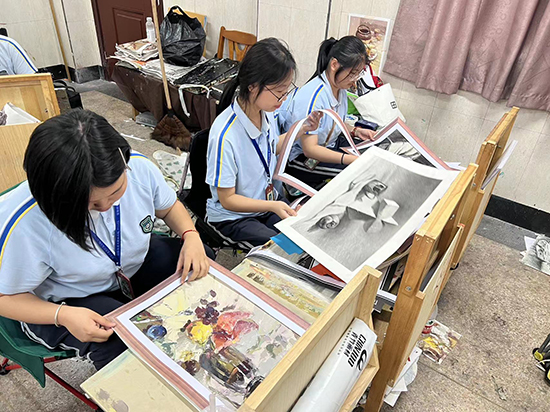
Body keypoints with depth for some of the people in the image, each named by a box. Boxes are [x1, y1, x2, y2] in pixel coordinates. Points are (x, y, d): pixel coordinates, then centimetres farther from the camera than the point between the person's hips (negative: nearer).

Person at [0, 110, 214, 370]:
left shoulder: (140, 168, -22)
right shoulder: (24, 226, -33)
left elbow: (169, 207, 0)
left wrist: (191, 236, -20)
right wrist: (64, 316, -33)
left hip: (135, 265, 5)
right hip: (66, 301, -4)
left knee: (203, 264, -10)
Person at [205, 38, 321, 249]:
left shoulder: (266, 112, -9)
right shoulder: (225, 136, -29)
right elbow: (227, 199, -20)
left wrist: (301, 129, 0)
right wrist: (272, 206, -30)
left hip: (271, 200, 6)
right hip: (233, 217, -6)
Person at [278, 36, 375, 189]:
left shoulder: (340, 88, 1)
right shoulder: (312, 96, -27)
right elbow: (310, 149, -30)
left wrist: (356, 131, 0)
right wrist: (351, 159, -37)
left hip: (330, 145, 9)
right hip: (301, 158, -9)